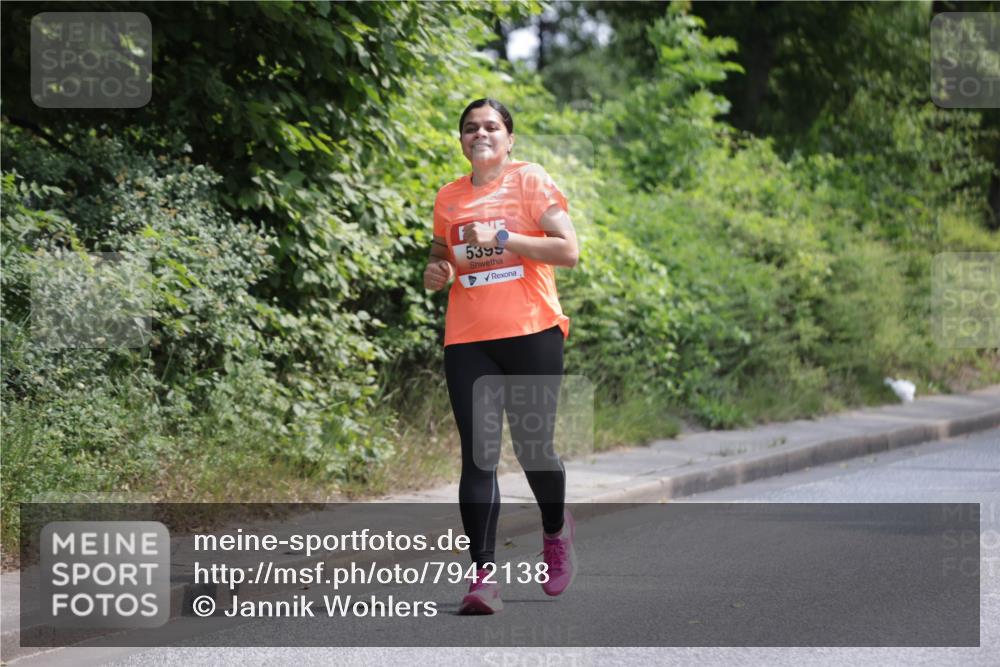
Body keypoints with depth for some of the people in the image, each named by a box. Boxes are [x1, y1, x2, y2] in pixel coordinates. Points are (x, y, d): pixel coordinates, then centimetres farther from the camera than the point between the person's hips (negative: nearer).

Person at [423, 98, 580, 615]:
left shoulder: (531, 181, 1)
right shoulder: (448, 198, 13)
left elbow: (568, 250, -8)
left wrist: (501, 237, -16)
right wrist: (435, 273, 3)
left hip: (532, 334, -3)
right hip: (467, 340, 3)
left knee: (532, 448, 3)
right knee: (478, 454, -8)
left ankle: (555, 530, 35)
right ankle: (484, 576, -10)